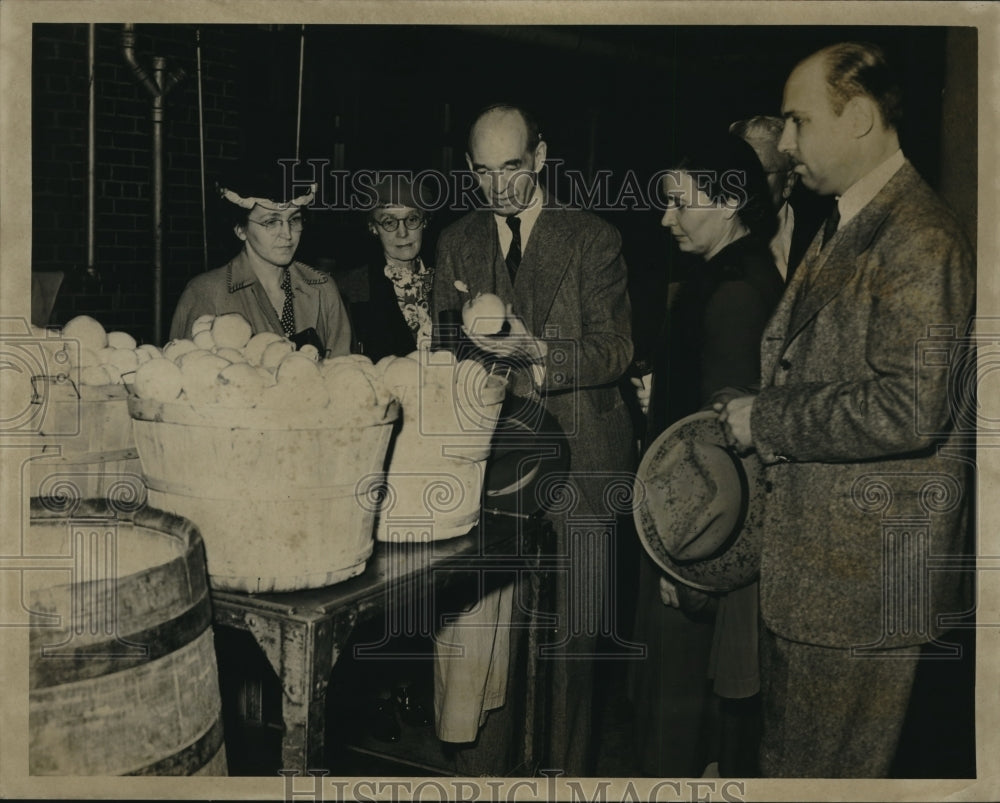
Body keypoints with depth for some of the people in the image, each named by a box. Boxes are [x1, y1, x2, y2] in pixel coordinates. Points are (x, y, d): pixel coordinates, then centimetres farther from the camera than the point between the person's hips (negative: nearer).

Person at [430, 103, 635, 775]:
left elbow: (616, 351, -4)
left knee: (569, 634, 0)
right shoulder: (457, 242, 13)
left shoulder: (594, 239, 2)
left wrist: (537, 351, -21)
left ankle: (567, 767, 16)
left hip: (575, 459, -2)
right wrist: (467, 334, -10)